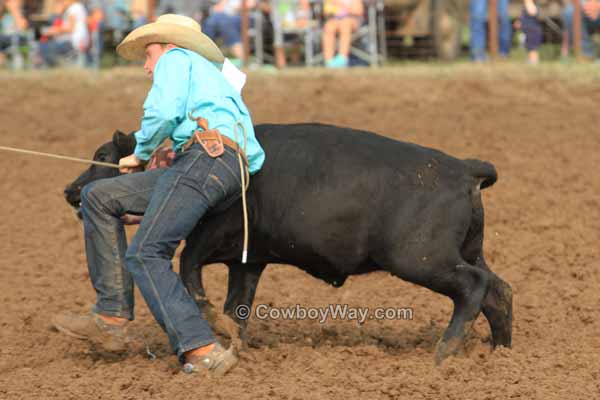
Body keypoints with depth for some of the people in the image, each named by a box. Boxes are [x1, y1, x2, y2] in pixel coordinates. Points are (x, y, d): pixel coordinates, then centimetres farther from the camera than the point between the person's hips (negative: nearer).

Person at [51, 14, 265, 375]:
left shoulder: (177, 58, 14)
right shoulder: (218, 80, 39)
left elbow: (164, 112, -7)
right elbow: (255, 156, 30)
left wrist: (141, 153, 10)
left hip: (204, 154, -9)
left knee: (145, 255, -16)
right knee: (99, 197, 12)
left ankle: (203, 351, -28)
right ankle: (112, 318, 4)